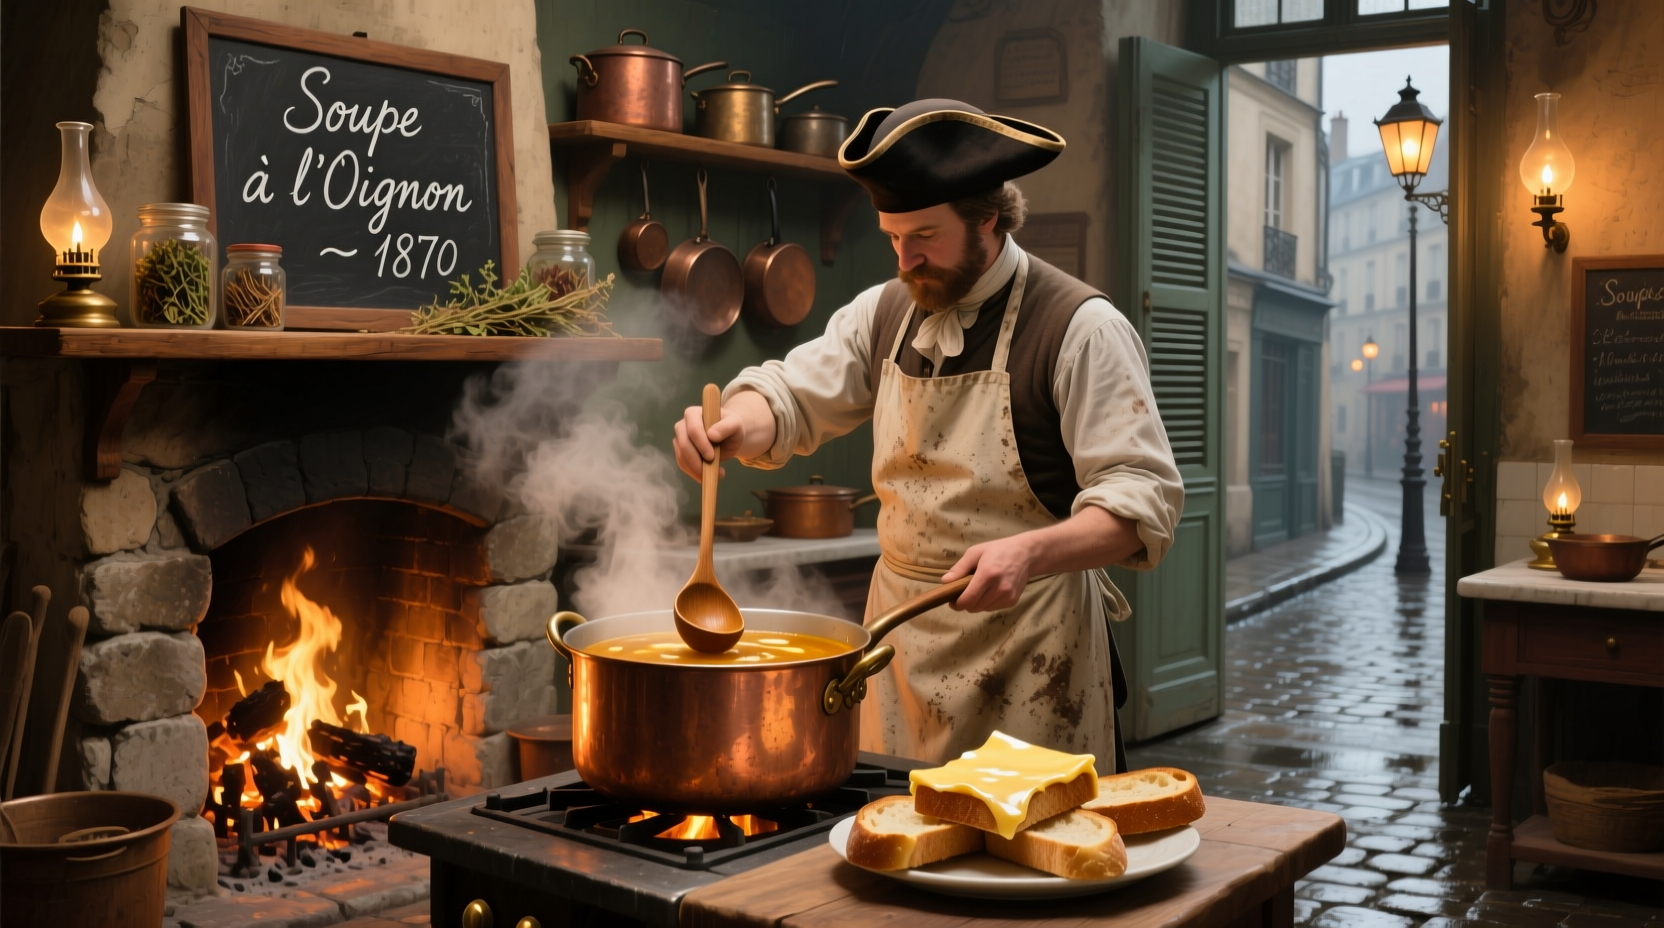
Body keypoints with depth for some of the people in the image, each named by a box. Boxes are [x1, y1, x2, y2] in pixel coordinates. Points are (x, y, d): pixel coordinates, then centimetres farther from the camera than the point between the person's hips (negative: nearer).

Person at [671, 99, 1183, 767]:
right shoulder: (887, 312, 8)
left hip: (1024, 645, -5)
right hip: (900, 631, 5)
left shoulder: (1081, 328, -11)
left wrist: (1029, 552, -32)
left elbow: (1143, 499, -15)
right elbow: (791, 398, 12)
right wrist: (732, 422, -12)